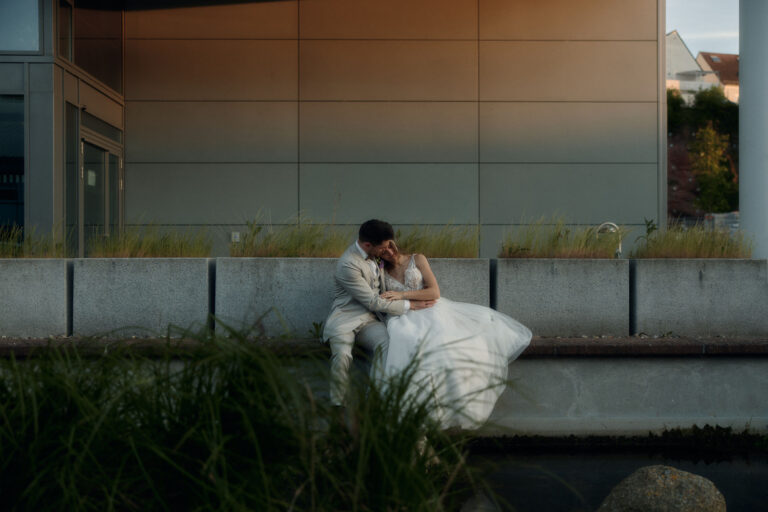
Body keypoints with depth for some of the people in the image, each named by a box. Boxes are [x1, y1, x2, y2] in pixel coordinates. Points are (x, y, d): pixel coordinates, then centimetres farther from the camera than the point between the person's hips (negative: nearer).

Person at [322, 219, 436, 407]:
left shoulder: (375, 254, 9)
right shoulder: (348, 265, -17)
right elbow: (373, 302, -13)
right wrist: (410, 305, -8)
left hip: (370, 320, 6)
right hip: (346, 319, -6)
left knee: (387, 345, -28)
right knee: (342, 355, -36)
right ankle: (337, 405, -20)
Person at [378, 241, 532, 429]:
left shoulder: (417, 259, 4)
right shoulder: (382, 272, 11)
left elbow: (435, 292, -6)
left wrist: (402, 295, -15)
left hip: (431, 311, 1)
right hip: (406, 320, -1)